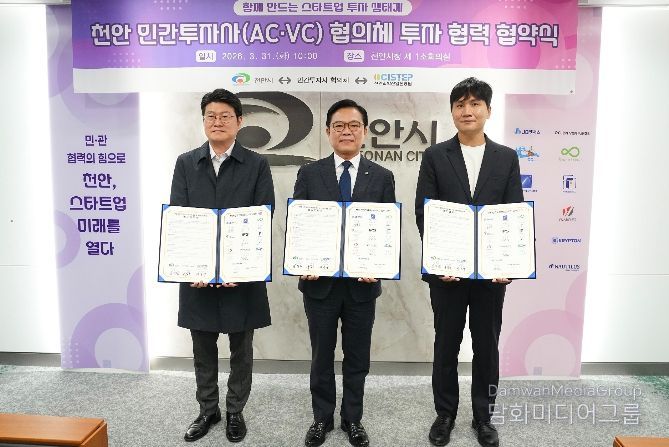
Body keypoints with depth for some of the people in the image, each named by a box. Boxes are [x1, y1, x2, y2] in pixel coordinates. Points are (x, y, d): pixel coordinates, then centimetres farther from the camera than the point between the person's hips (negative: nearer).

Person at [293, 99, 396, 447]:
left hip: (362, 282, 1)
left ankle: (352, 419, 34)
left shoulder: (382, 177, 2)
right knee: (321, 355, 15)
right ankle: (322, 418, 35)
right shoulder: (309, 173, 1)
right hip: (319, 280, 0)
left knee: (357, 356, 14)